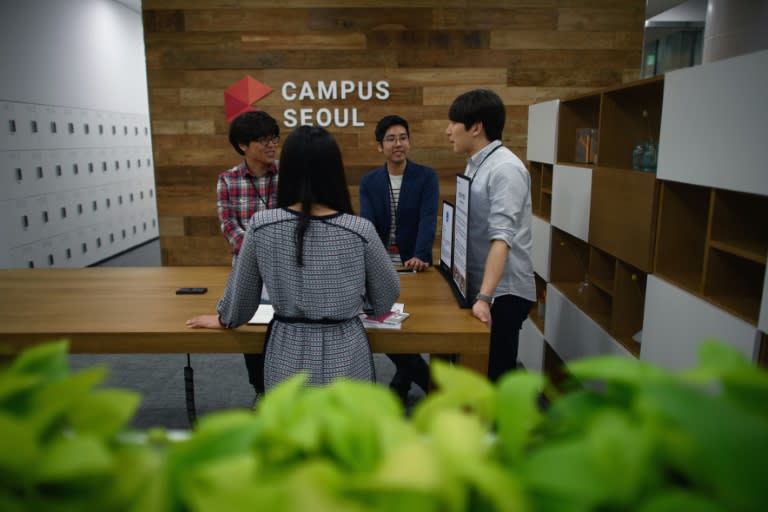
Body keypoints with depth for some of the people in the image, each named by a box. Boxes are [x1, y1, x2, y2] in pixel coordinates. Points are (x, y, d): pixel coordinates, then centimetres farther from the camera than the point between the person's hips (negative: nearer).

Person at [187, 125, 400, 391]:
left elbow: (241, 291, 4)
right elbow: (386, 299, 1)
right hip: (344, 356, -1)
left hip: (288, 356, 1)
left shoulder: (261, 226, -10)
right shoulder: (360, 230, -12)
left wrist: (224, 319, 25)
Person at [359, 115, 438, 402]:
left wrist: (420, 256, -32)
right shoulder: (369, 182, 4)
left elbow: (427, 220, -16)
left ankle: (404, 378, 33)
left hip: (412, 264, -2)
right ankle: (425, 377, 29)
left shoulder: (426, 176, -4)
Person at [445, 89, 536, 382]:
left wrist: (484, 297, -32)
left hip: (503, 292, -9)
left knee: (496, 373, 2)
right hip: (480, 285, 9)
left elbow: (502, 238, -27)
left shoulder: (504, 168, -18)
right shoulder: (475, 165, 9)